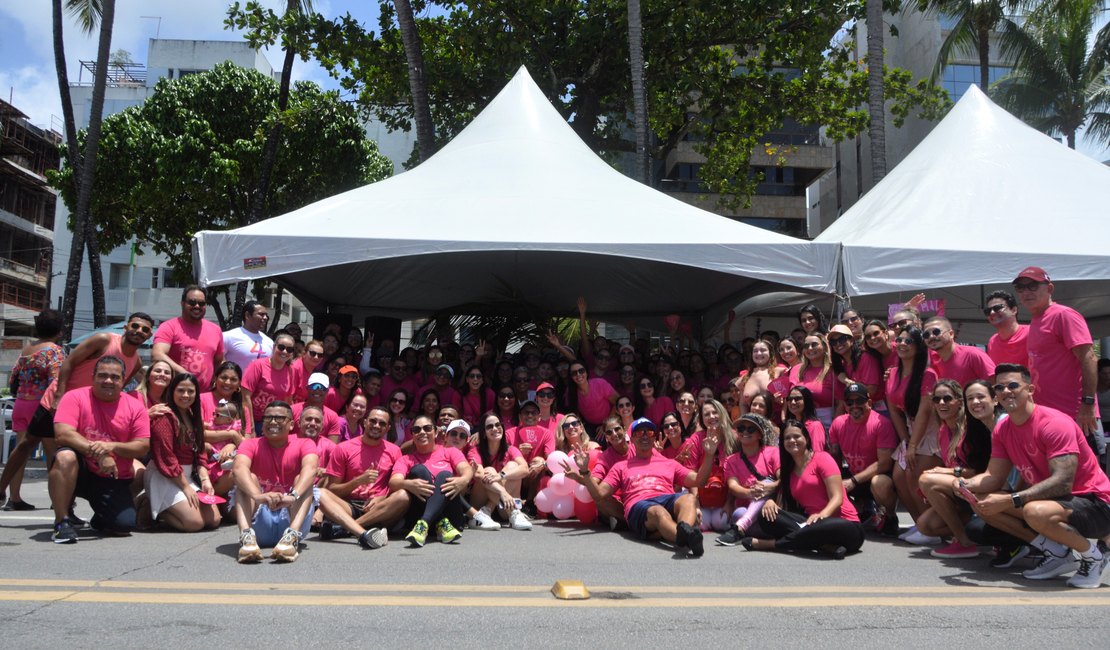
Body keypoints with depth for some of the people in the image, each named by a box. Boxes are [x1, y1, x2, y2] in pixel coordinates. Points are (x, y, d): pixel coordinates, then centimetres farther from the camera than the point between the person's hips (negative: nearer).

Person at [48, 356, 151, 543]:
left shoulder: (135, 407, -3)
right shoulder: (75, 397, -8)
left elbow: (143, 447, -7)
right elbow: (62, 433, -20)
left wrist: (112, 446, -25)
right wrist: (98, 453, -28)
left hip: (114, 479, 2)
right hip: (80, 472, -2)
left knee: (125, 526, -15)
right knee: (65, 456, -36)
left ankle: (100, 518, 24)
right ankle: (61, 522, -21)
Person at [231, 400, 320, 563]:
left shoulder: (304, 444, 3)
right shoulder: (251, 445, 4)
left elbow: (310, 468, -21)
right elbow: (238, 469, -20)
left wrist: (293, 495, -43)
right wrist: (257, 496, -41)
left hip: (291, 518, 0)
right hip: (260, 521, 1)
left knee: (302, 479, -20)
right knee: (248, 478, -17)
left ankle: (292, 536, -43)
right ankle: (246, 536, -40)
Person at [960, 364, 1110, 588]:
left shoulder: (1054, 423, -22)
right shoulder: (1002, 430, 2)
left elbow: (1062, 483, -29)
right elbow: (994, 477, 3)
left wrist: (1010, 501, -34)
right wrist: (966, 484, -20)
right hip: (1049, 498, 8)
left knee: (1036, 512, -38)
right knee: (981, 502, -5)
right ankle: (1057, 553, 0)